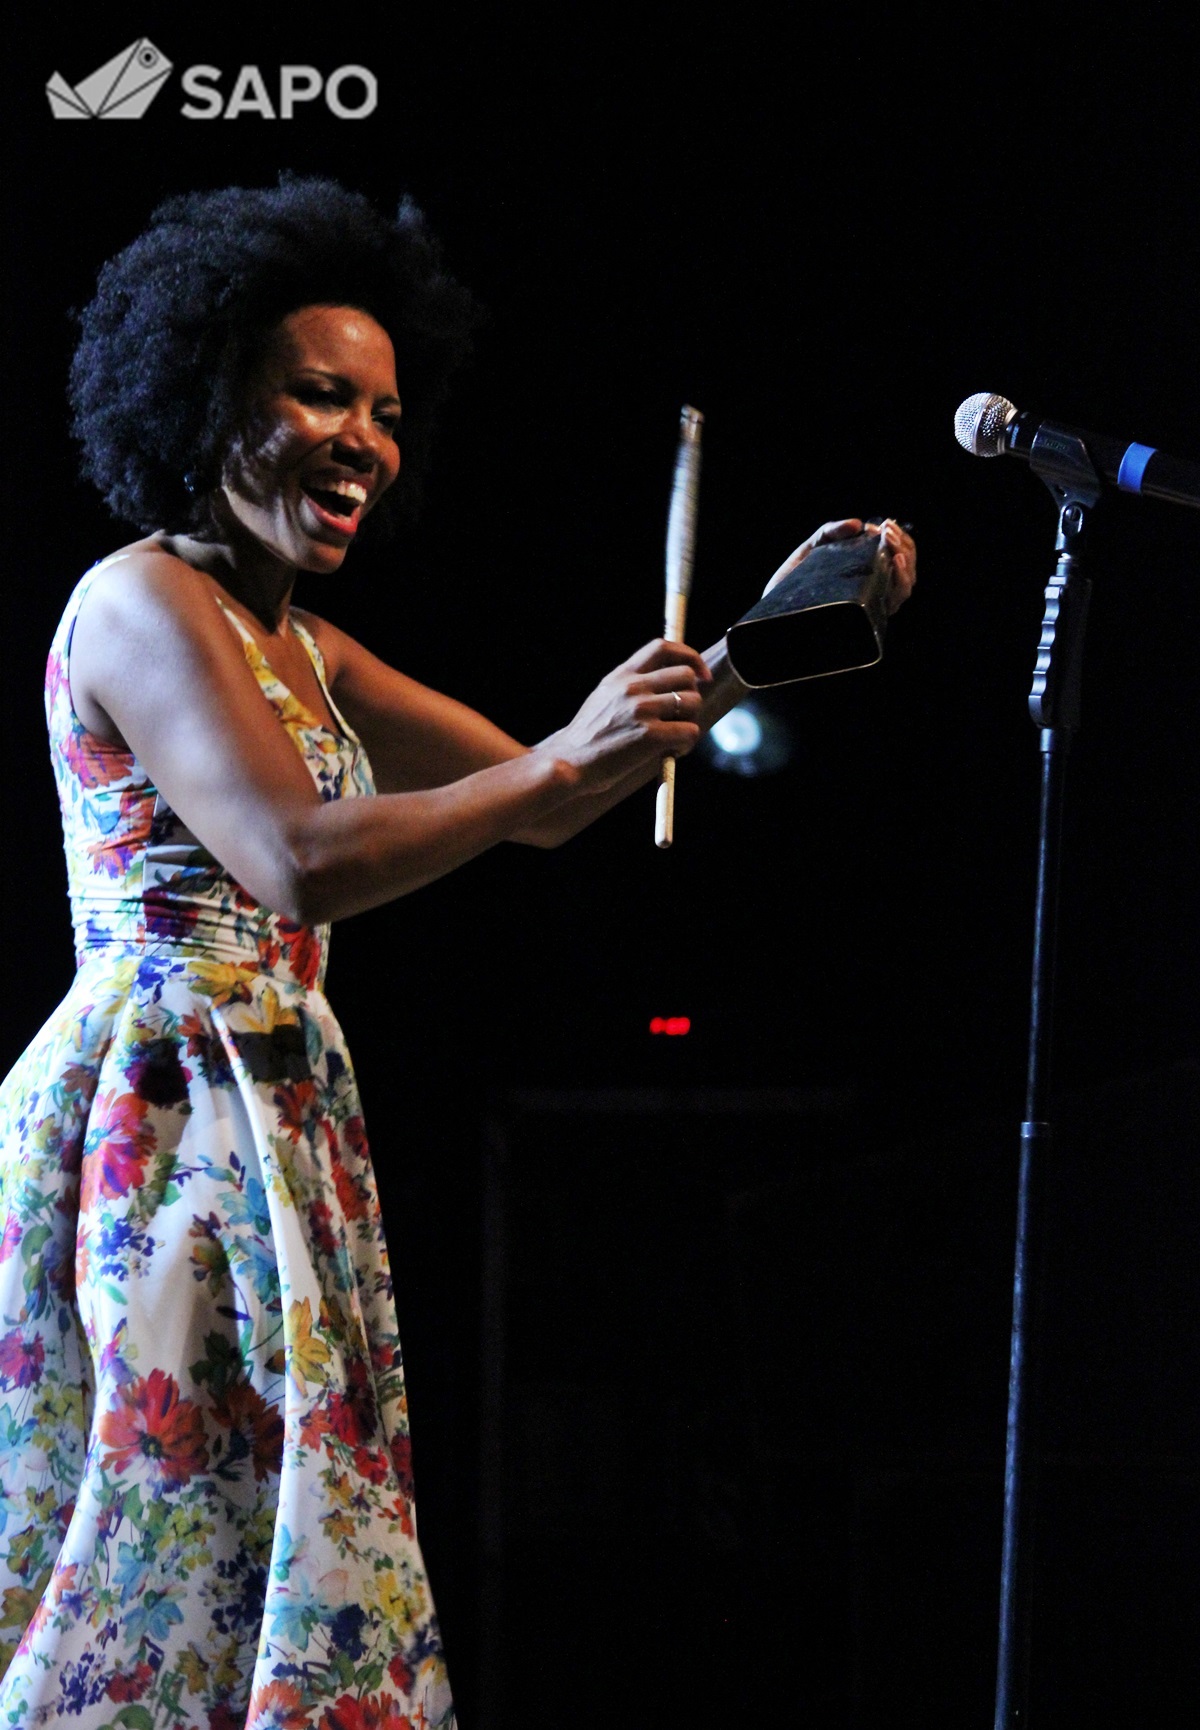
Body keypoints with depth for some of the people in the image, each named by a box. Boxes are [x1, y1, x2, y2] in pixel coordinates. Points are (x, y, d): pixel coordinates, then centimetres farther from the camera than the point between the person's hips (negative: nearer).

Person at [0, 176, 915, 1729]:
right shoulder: (142, 603, -8)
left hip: (276, 1124, 9)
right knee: (176, 1537, -10)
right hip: (158, 1115, -9)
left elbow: (539, 804, 20)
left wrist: (750, 649, 11)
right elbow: (298, 860, -21)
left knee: (277, 1534, 5)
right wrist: (560, 764, -19)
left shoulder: (305, 651, 20)